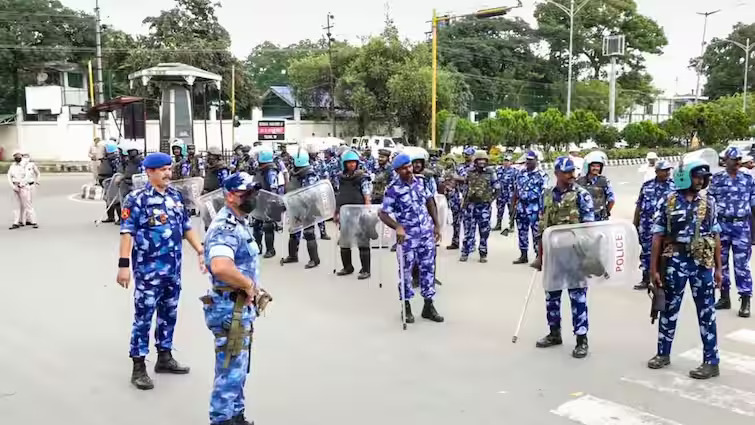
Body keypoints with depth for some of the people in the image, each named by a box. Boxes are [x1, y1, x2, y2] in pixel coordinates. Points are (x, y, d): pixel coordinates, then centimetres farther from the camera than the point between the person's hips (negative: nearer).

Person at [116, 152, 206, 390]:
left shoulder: (176, 196, 8)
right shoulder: (137, 199, -11)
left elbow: (186, 227, 15)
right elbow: (127, 233, -15)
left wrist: (201, 251, 11)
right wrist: (124, 264, -21)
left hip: (173, 269, 7)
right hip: (148, 270, -6)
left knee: (169, 315, 16)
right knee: (143, 317, 0)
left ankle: (164, 358, 30)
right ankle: (139, 368, 8)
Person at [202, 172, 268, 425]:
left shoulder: (238, 224, 11)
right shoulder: (225, 228, -22)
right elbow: (221, 267, -40)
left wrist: (252, 289, 10)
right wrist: (249, 285, -25)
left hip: (242, 307, 10)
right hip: (231, 308, -10)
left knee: (238, 368, 21)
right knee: (230, 370, 1)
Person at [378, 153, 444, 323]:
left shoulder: (420, 181, 0)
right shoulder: (393, 189, -15)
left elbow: (430, 201, 12)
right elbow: (382, 213, -18)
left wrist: (437, 224, 9)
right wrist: (397, 227, -33)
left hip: (427, 233, 4)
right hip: (408, 236, -4)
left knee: (428, 268, 9)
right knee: (406, 270, 7)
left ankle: (428, 306, 21)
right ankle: (406, 306, 23)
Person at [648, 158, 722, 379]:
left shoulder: (709, 202, 3)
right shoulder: (668, 202, -3)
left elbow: (715, 235, 7)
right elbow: (658, 236, -2)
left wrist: (718, 268, 5)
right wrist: (653, 268, -4)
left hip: (703, 262, 1)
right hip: (675, 261, -1)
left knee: (706, 312, 5)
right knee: (669, 309, 11)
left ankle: (711, 361, 12)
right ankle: (663, 354, 26)